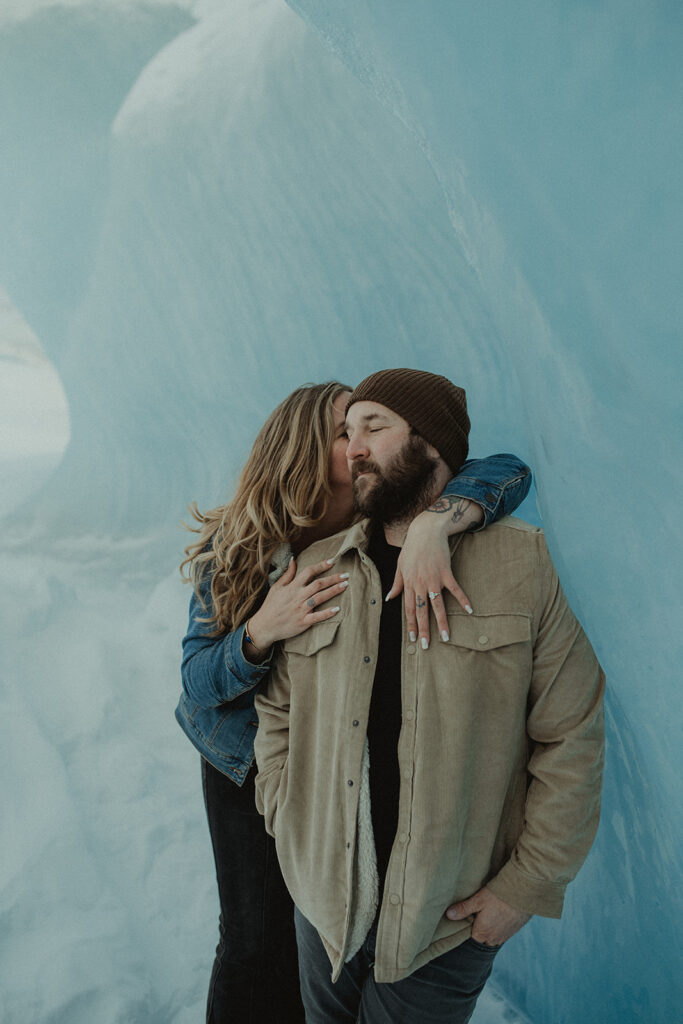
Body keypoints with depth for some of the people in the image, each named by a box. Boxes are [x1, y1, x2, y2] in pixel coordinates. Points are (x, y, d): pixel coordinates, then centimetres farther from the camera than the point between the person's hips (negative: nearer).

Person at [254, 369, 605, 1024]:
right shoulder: (314, 570, 0)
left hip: (447, 919, -2)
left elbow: (571, 737, -8)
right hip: (323, 895, 3)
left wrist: (527, 884, -9)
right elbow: (277, 712, 8)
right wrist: (287, 824, -1)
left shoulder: (519, 563, -9)